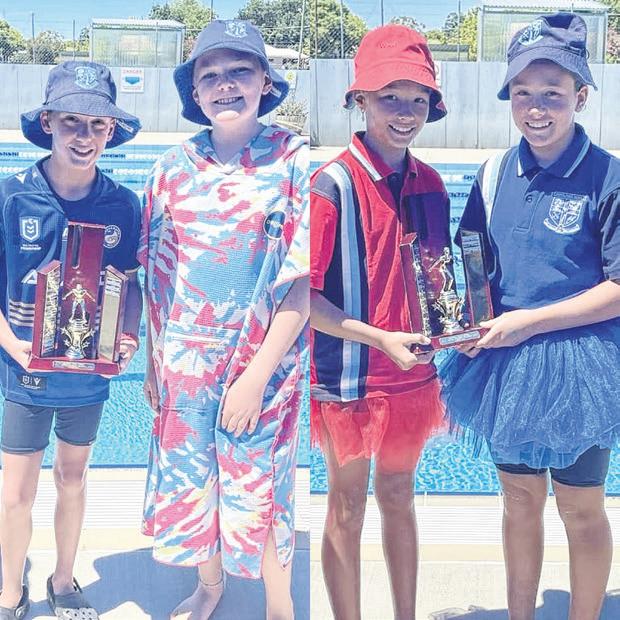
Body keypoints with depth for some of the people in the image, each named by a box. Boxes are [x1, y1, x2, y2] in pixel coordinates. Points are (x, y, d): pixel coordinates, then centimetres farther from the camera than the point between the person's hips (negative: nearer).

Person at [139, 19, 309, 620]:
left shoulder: (291, 160, -10)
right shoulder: (175, 166, 1)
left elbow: (301, 283, -12)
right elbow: (156, 276, 6)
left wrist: (256, 376, -16)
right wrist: (152, 362, 4)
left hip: (261, 363, -3)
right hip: (184, 363, 4)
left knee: (259, 492, 6)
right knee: (189, 481, 16)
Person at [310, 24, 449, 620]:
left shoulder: (430, 185, 3)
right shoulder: (333, 183, -15)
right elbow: (303, 295, -16)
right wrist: (380, 339, -21)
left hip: (411, 376, 5)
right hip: (349, 380, -5)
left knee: (399, 499, 19)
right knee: (348, 509, 10)